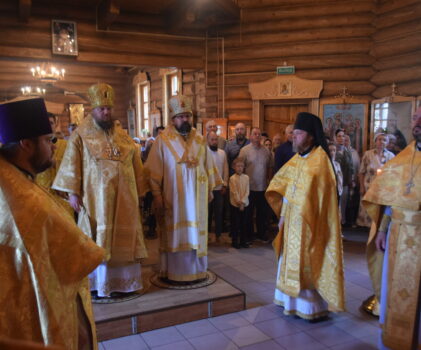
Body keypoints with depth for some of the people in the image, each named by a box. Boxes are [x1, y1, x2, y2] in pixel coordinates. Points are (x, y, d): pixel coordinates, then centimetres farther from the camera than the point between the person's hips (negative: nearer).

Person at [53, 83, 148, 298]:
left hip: (123, 198, 4)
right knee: (98, 242, 2)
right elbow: (71, 165, -4)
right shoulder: (81, 135, 0)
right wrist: (72, 192, -11)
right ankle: (97, 284, 14)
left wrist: (139, 192, 11)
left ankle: (121, 282, 20)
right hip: (95, 198, -4)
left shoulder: (122, 136, 11)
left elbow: (135, 164, 13)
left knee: (122, 239, 8)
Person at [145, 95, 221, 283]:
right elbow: (154, 172, -7)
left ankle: (196, 270, 23)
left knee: (196, 234, 10)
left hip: (197, 196, 4)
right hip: (173, 197, -4)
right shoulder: (163, 140, -6)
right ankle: (173, 272, 16)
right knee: (175, 236, 5)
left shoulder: (200, 140, 7)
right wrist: (157, 196, -11)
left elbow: (208, 166, 13)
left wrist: (210, 188, 12)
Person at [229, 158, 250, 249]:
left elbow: (247, 191, -1)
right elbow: (234, 192, -10)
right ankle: (235, 242, 12)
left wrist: (243, 202, -10)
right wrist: (239, 202, -13)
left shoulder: (246, 177, 2)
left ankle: (243, 241, 18)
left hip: (244, 204, 3)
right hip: (235, 204, -3)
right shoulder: (232, 178, -7)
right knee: (236, 223, 3)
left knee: (244, 223, 8)